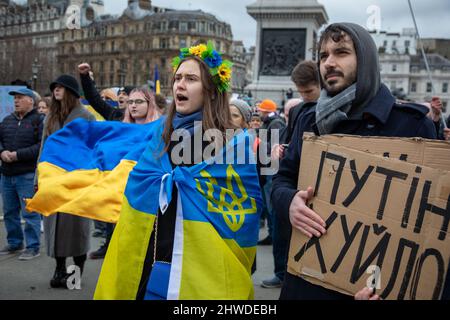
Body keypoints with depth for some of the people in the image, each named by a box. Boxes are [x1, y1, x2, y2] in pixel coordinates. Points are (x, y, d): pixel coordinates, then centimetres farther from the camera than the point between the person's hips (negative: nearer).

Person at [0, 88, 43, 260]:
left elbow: (43, 146, -17)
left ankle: (33, 247, 6)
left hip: (28, 175, -7)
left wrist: (19, 154, -19)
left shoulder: (39, 120, -7)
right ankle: (14, 243, 30)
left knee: (30, 212, -3)